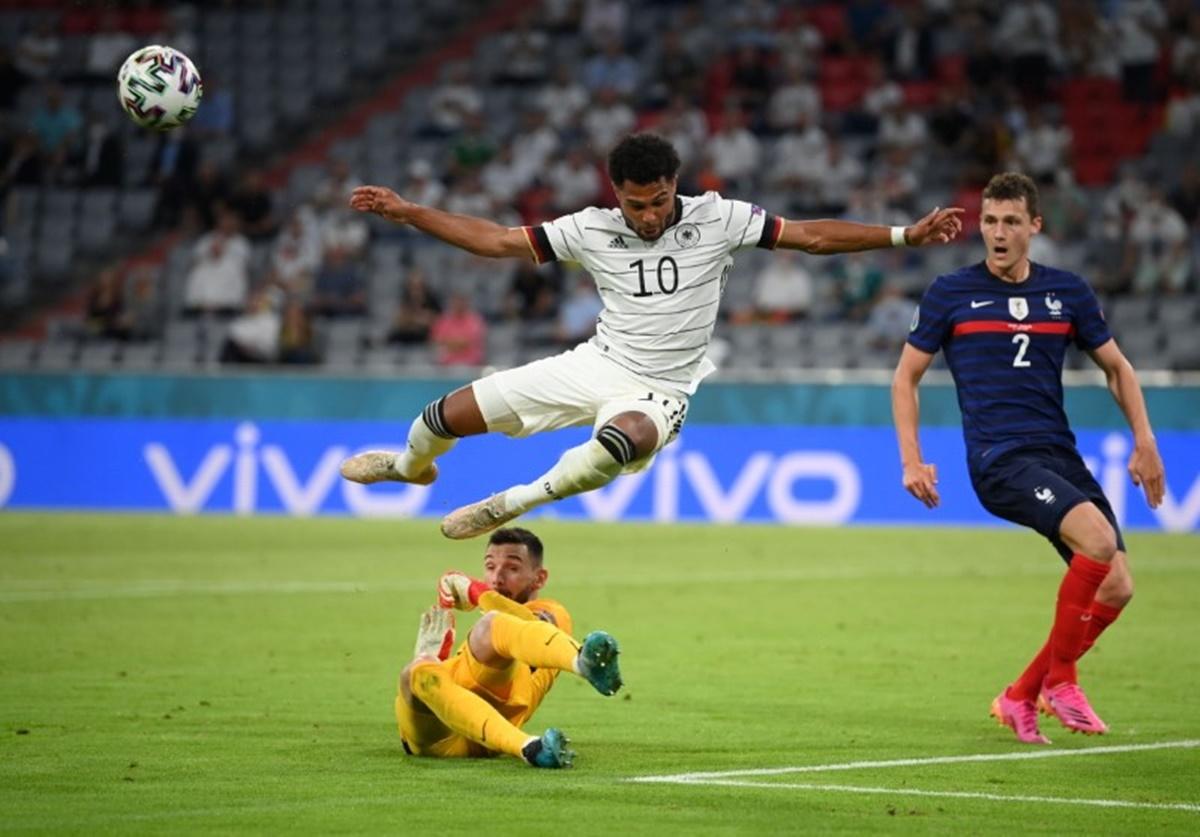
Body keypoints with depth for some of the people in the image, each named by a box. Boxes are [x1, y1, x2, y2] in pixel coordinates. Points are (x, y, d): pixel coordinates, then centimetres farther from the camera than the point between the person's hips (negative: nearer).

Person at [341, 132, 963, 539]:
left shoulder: (716, 218, -7)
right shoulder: (591, 229, -1)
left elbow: (811, 236, -5)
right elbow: (497, 241, 4)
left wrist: (904, 235, -13)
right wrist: (406, 212, -2)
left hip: (656, 393, -3)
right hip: (596, 364, 3)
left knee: (626, 437, -42)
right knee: (452, 414, -3)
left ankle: (514, 502, -21)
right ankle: (412, 465, 35)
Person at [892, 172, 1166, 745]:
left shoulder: (1067, 292, 10)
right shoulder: (951, 293, 2)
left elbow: (1115, 366, 20)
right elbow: (906, 376, 9)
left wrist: (1144, 442, 9)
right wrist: (912, 460, -1)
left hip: (1059, 454, 5)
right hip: (999, 460, -5)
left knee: (1115, 587, -7)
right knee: (1098, 540, -28)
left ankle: (1021, 698, 10)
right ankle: (1058, 679, -11)